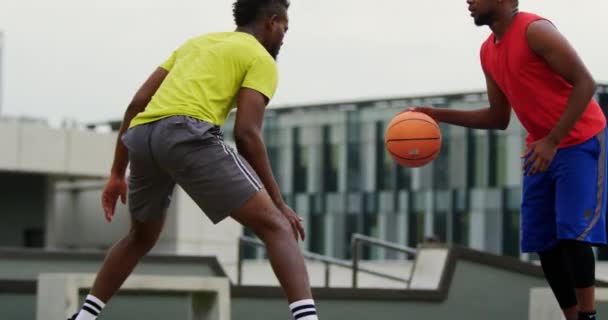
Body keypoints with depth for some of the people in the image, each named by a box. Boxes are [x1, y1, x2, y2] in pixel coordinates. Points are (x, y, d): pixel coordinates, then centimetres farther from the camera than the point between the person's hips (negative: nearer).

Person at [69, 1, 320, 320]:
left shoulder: (195, 43, 33)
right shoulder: (261, 59, 13)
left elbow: (137, 103, 26)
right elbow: (246, 133, -1)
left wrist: (117, 174, 28)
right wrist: (278, 202, 3)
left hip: (141, 135, 7)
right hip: (187, 132, -7)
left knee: (141, 237, 31)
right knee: (275, 226, -6)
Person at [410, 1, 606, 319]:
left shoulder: (535, 30, -17)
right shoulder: (488, 52, 8)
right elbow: (499, 117, 16)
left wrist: (552, 141, -25)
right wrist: (440, 115, 6)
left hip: (581, 142, -8)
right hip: (542, 148, 8)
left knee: (572, 233, -17)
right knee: (544, 242, 3)